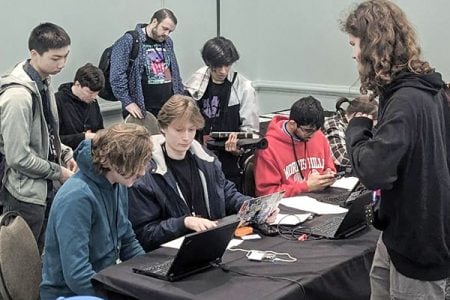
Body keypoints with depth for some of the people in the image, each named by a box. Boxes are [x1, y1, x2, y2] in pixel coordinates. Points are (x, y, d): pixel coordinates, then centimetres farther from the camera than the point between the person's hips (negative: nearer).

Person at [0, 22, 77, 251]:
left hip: (43, 188, 8)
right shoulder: (18, 96, -25)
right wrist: (59, 172, -14)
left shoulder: (43, 83, 4)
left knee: (36, 254, 19)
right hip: (25, 195, -8)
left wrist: (64, 154, 3)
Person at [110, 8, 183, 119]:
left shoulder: (167, 42, 14)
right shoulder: (128, 41, -7)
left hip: (169, 108, 6)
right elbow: (117, 75, -13)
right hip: (141, 110, -6)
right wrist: (127, 102, -17)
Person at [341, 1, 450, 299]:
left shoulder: (407, 100, -24)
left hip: (419, 241, -9)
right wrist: (368, 126, 1)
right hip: (401, 231, 9)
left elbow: (373, 171, -31)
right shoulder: (421, 90, 7)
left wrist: (358, 127, -15)